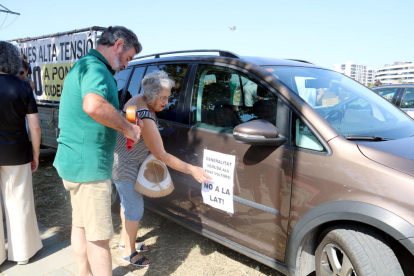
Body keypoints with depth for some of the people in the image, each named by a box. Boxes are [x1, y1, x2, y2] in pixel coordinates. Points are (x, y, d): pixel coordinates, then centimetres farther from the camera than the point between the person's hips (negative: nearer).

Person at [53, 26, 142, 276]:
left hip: (76, 161, 11)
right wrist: (127, 127, -24)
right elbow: (94, 106, -38)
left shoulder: (85, 65, 17)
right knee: (99, 236, 0)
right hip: (89, 164, -11)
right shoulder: (95, 68, -17)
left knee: (81, 225, 21)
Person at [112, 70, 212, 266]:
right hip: (124, 167, -10)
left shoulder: (139, 99, -4)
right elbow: (161, 156, -29)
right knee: (135, 209, 2)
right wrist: (191, 170, -26)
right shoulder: (145, 118, -33)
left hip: (125, 160, 10)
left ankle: (125, 240, 40)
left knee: (127, 202, 22)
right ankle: (129, 253, 20)